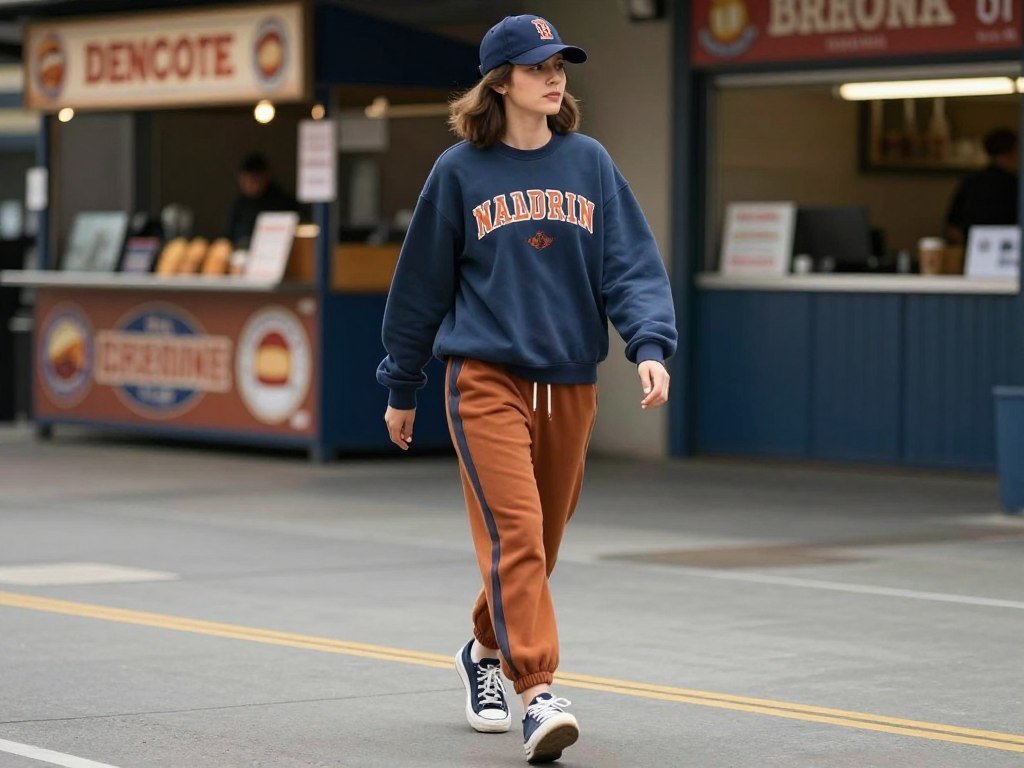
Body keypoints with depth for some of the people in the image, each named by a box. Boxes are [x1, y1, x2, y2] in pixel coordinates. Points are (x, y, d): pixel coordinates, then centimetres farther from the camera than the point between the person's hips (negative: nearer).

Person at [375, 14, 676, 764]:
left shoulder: (588, 161, 6)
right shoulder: (460, 170, 0)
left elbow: (632, 263, 1)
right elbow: (422, 282, 7)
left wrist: (650, 345, -16)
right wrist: (402, 388, 12)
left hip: (570, 384, 4)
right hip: (487, 377, -3)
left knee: (543, 540, 13)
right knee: (515, 533, -17)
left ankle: (486, 651, 38)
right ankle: (538, 692, -20)